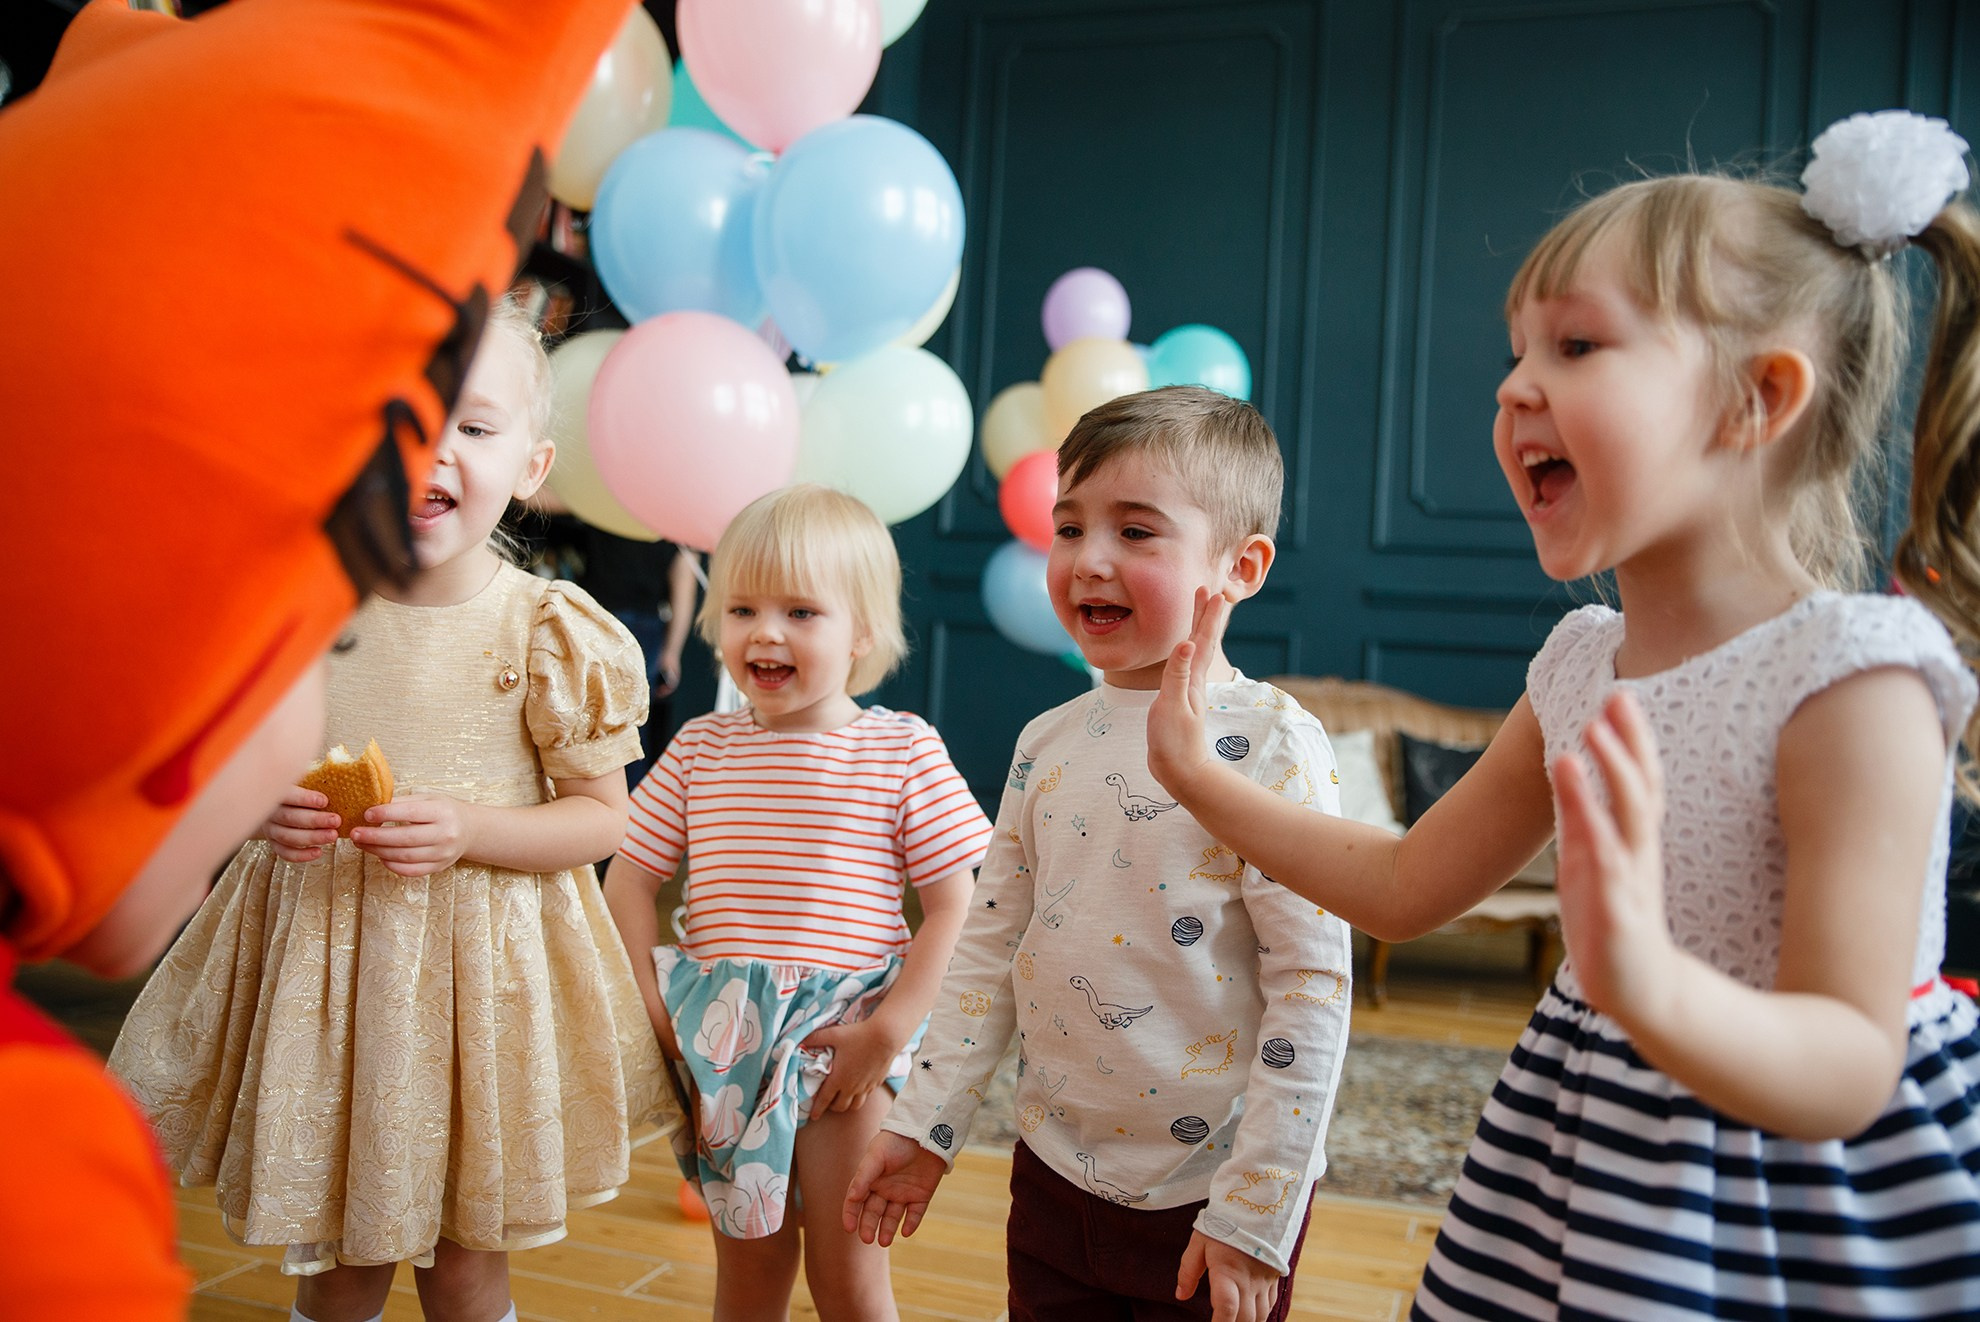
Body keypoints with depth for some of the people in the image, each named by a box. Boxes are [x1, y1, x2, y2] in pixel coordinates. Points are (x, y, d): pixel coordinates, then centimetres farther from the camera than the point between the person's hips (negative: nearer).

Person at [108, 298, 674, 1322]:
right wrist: (262, 805, -12)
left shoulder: (548, 631, -12)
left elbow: (602, 817, -6)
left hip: (481, 962, -2)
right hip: (315, 943, 3)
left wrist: (470, 830, -22)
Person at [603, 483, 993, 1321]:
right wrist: (653, 1014, -2)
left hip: (842, 1032, -3)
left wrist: (888, 1033, -12)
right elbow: (629, 881, 7)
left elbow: (954, 908, -6)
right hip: (727, 1036, 3)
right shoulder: (701, 749, 4)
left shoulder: (904, 751, -5)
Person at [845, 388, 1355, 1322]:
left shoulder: (1271, 746, -15)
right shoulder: (1047, 743, 2)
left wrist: (1253, 1217, -15)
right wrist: (925, 1125, 6)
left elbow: (1312, 991, -16)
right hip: (1053, 1176, 5)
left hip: (1208, 1199, -5)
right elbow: (991, 946, 8)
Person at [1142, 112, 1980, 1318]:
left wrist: (1654, 986, -44)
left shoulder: (1852, 677, -22)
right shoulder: (1581, 665, -1)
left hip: (1814, 1210, -6)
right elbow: (1404, 888, 8)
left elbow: (1847, 1071, -25)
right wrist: (1198, 777, 5)